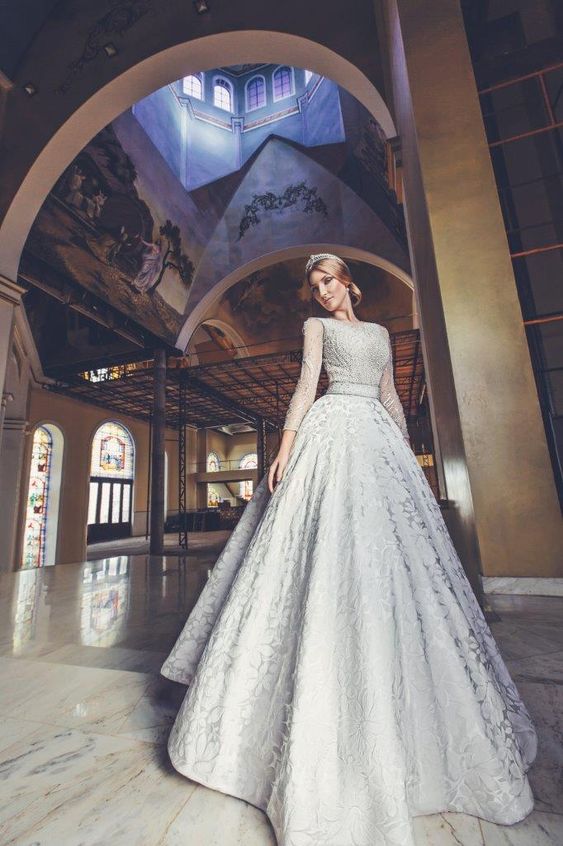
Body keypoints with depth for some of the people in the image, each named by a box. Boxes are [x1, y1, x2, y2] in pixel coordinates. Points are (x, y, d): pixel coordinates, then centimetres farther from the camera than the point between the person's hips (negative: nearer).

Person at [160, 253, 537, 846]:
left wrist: (409, 452, 14)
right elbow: (307, 383, 1)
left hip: (380, 437, 5)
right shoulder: (315, 326, 16)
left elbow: (391, 396, 23)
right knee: (332, 551, -14)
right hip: (333, 431, -4)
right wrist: (286, 445, -13)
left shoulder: (379, 332, 29)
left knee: (387, 548, 0)